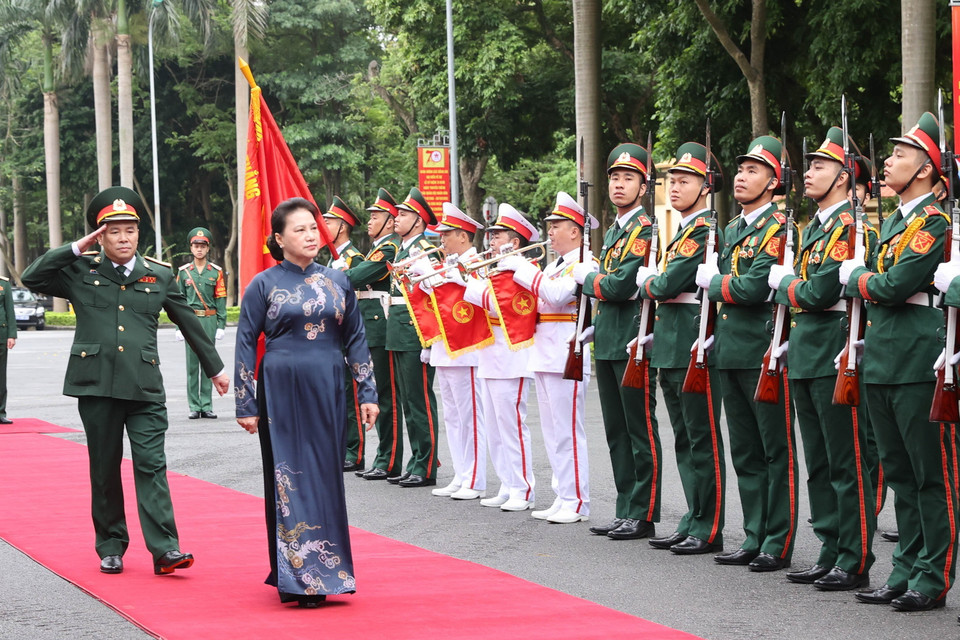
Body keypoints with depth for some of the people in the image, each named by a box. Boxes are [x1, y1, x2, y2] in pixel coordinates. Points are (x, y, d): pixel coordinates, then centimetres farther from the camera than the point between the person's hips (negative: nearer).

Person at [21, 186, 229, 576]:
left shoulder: (160, 276, 10)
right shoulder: (80, 272, 8)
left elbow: (190, 324, 18)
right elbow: (32, 279, -2)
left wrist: (215, 368, 24)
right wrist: (77, 249, -3)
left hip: (144, 386, 0)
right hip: (95, 383, 0)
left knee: (151, 464, -8)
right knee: (104, 468, 7)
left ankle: (164, 548, -12)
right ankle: (110, 547, 16)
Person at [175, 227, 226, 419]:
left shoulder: (216, 272, 5)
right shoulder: (184, 272, 6)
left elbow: (221, 299, 4)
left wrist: (221, 326, -2)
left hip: (210, 320, 0)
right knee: (192, 363, 0)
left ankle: (207, 406, 6)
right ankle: (194, 407, 4)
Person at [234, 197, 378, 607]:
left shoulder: (336, 281, 8)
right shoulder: (264, 285, -1)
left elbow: (355, 339, 11)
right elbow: (246, 343, 0)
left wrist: (367, 393, 6)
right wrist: (246, 405, -4)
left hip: (327, 392, 3)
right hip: (281, 394, -3)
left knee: (326, 477, 5)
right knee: (288, 478, -2)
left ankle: (323, 571, 15)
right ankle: (293, 577, 2)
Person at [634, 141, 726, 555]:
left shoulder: (704, 231, -13)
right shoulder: (682, 230, 18)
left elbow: (667, 284, -18)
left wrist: (646, 280, 0)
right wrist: (654, 283, 3)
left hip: (694, 347, -10)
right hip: (671, 347, 10)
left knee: (703, 441, -5)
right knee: (684, 440, 13)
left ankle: (709, 531, -1)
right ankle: (693, 523, 19)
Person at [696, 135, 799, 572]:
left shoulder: (778, 228, -10)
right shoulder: (732, 229, 17)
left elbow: (754, 287, -20)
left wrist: (712, 281, -5)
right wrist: (716, 279, -1)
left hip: (765, 354, -9)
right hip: (731, 352, 9)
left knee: (776, 451, -1)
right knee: (745, 453, 12)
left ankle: (779, 544, 2)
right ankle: (755, 539, 18)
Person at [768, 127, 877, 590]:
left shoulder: (851, 226, -12)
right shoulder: (814, 227, 17)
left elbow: (820, 293, -19)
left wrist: (782, 281, -3)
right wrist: (789, 284, -1)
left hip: (836, 355, -9)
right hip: (805, 355, 9)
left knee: (847, 465, -4)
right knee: (818, 464, 12)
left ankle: (855, 563, 0)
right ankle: (830, 555, 19)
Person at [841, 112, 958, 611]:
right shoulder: (893, 222, 17)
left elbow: (896, 285, -19)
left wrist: (856, 276, -3)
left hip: (918, 362, -9)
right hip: (882, 360, 9)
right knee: (899, 473, 12)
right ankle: (906, 572, 18)